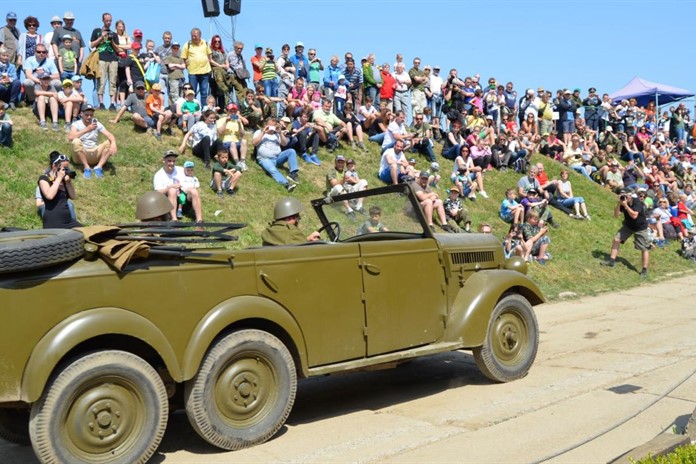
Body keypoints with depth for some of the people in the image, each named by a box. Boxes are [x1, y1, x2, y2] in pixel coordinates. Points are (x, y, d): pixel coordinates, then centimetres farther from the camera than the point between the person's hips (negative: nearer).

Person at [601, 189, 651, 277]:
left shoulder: (637, 202, -27)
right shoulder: (623, 202, -11)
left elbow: (634, 215, -38)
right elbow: (616, 215, -16)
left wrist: (625, 205, -39)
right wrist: (619, 203, -28)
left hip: (640, 228, -6)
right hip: (628, 225, 6)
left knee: (644, 248, -4)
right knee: (616, 239, -3)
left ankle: (644, 270, 4)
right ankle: (612, 261, 5)